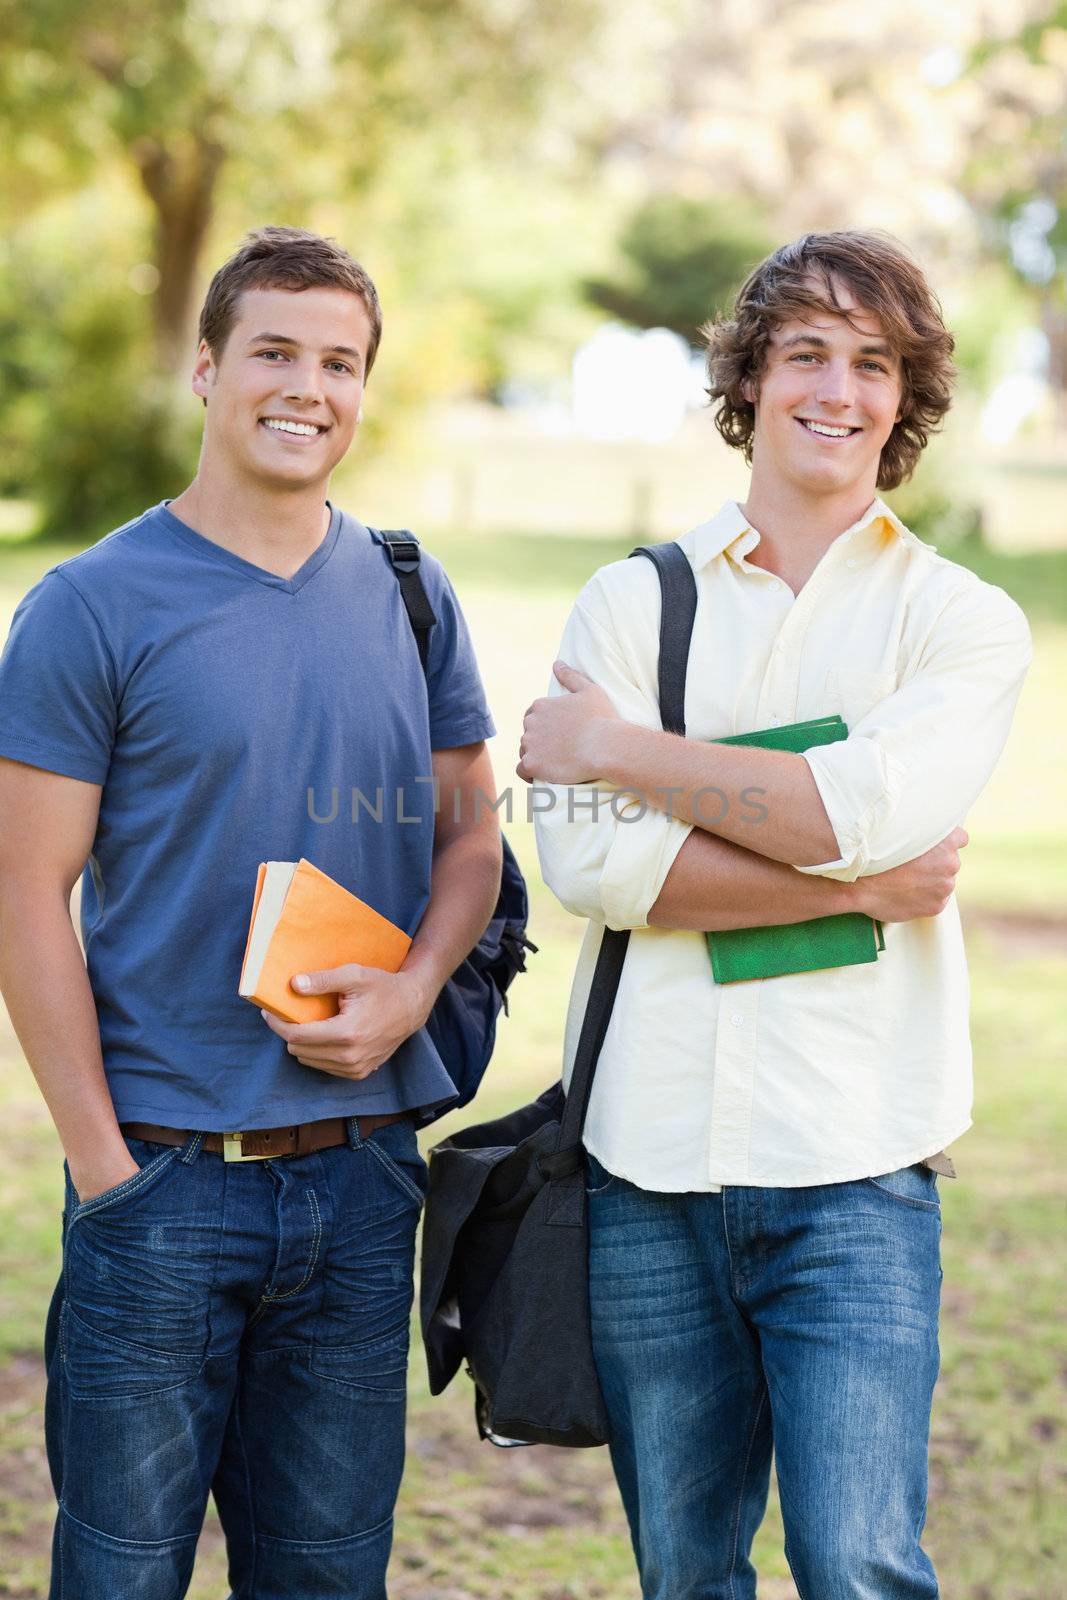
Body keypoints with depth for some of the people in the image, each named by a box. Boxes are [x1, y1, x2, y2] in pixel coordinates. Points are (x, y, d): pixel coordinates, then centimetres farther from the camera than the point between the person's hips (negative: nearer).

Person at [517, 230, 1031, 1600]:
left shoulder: (963, 622, 5)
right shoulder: (634, 601, 9)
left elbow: (866, 807, -14)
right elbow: (589, 863, -6)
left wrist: (619, 748, -6)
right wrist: (858, 881, -11)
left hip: (853, 1173, -2)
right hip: (648, 1159, 2)